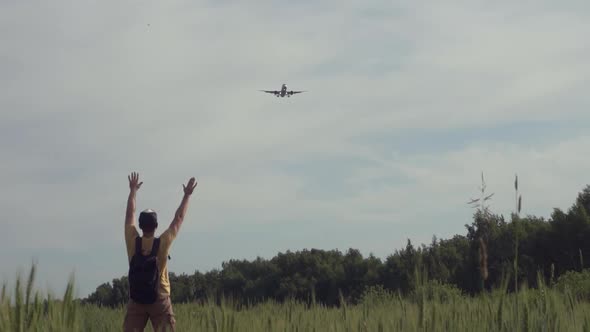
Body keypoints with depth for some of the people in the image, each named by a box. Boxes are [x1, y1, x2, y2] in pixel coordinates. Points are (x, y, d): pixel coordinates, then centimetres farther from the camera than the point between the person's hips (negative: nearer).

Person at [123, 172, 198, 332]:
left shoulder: (133, 242, -5)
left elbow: (130, 215, 8)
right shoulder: (162, 243, -10)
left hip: (136, 301, 2)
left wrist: (133, 190, 20)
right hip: (159, 300, -2)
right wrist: (187, 195, 10)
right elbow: (178, 219, 0)